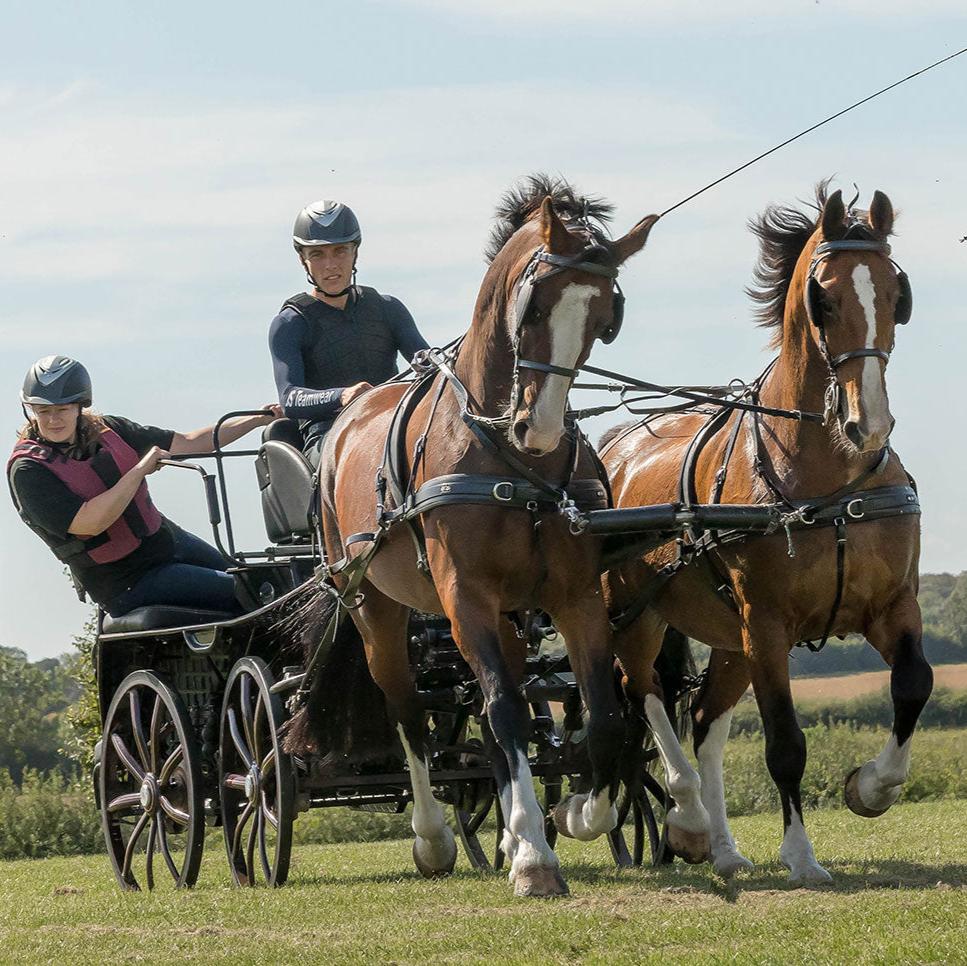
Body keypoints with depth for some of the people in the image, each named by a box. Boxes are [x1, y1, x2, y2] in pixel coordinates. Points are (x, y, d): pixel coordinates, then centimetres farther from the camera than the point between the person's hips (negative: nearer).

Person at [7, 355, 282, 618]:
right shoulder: (27, 470, -16)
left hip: (167, 540, 7)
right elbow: (89, 523, -28)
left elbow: (187, 444, 7)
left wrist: (258, 420, 2)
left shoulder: (105, 430, 2)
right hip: (128, 584, -7)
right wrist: (140, 470, -24)